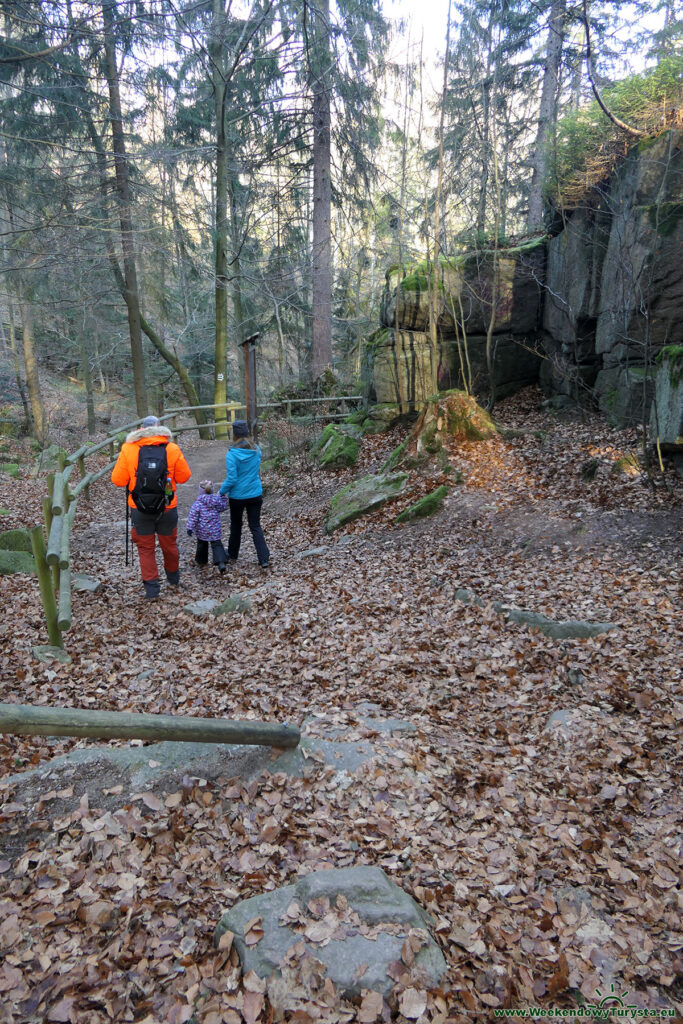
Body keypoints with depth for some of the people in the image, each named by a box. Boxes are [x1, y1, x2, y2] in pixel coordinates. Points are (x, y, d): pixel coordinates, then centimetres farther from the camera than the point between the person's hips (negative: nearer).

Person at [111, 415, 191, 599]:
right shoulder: (172, 449, -5)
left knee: (145, 548, 11)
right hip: (168, 508, 1)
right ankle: (173, 578, 39)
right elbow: (184, 476, -1)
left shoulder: (128, 449, -7)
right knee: (169, 544, 20)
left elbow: (118, 480, -6)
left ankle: (151, 588, 9)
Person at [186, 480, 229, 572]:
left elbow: (193, 515, -14)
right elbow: (223, 507, 15)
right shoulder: (217, 500, -3)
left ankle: (200, 561, 36)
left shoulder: (198, 503, -11)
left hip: (202, 530, -1)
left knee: (202, 544, 20)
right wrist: (222, 497, 24)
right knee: (217, 545, 1)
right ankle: (221, 562, -18)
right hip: (215, 530, 1)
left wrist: (190, 528, -10)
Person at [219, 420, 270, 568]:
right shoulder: (256, 450, -3)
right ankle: (264, 559, 1)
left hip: (238, 496, -3)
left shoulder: (232, 454, -19)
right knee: (256, 527, 9)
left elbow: (232, 479, -19)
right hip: (255, 494, 3)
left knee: (236, 525, 17)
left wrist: (221, 491, -2)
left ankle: (232, 555, 34)